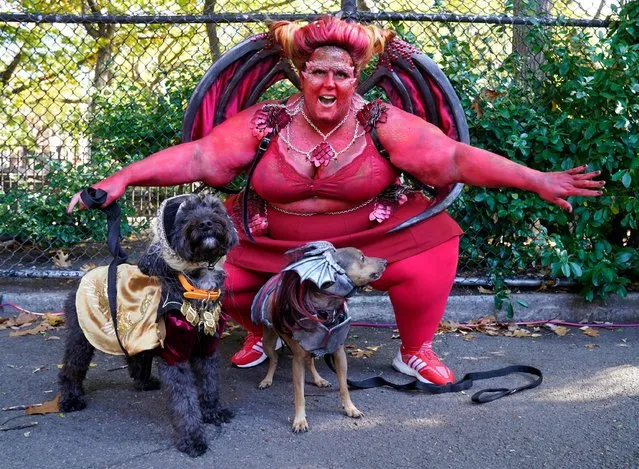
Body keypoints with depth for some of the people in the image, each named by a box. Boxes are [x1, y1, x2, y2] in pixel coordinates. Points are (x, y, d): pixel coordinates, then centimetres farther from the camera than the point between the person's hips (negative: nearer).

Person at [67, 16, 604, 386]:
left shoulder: (380, 122, -15)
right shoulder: (268, 121, -12)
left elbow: (455, 157, -18)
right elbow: (197, 156, -14)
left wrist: (536, 180, -23)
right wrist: (122, 178, -22)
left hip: (373, 231, -1)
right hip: (275, 238, 2)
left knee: (432, 252, -22)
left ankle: (415, 351, 6)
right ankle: (259, 334, 23)